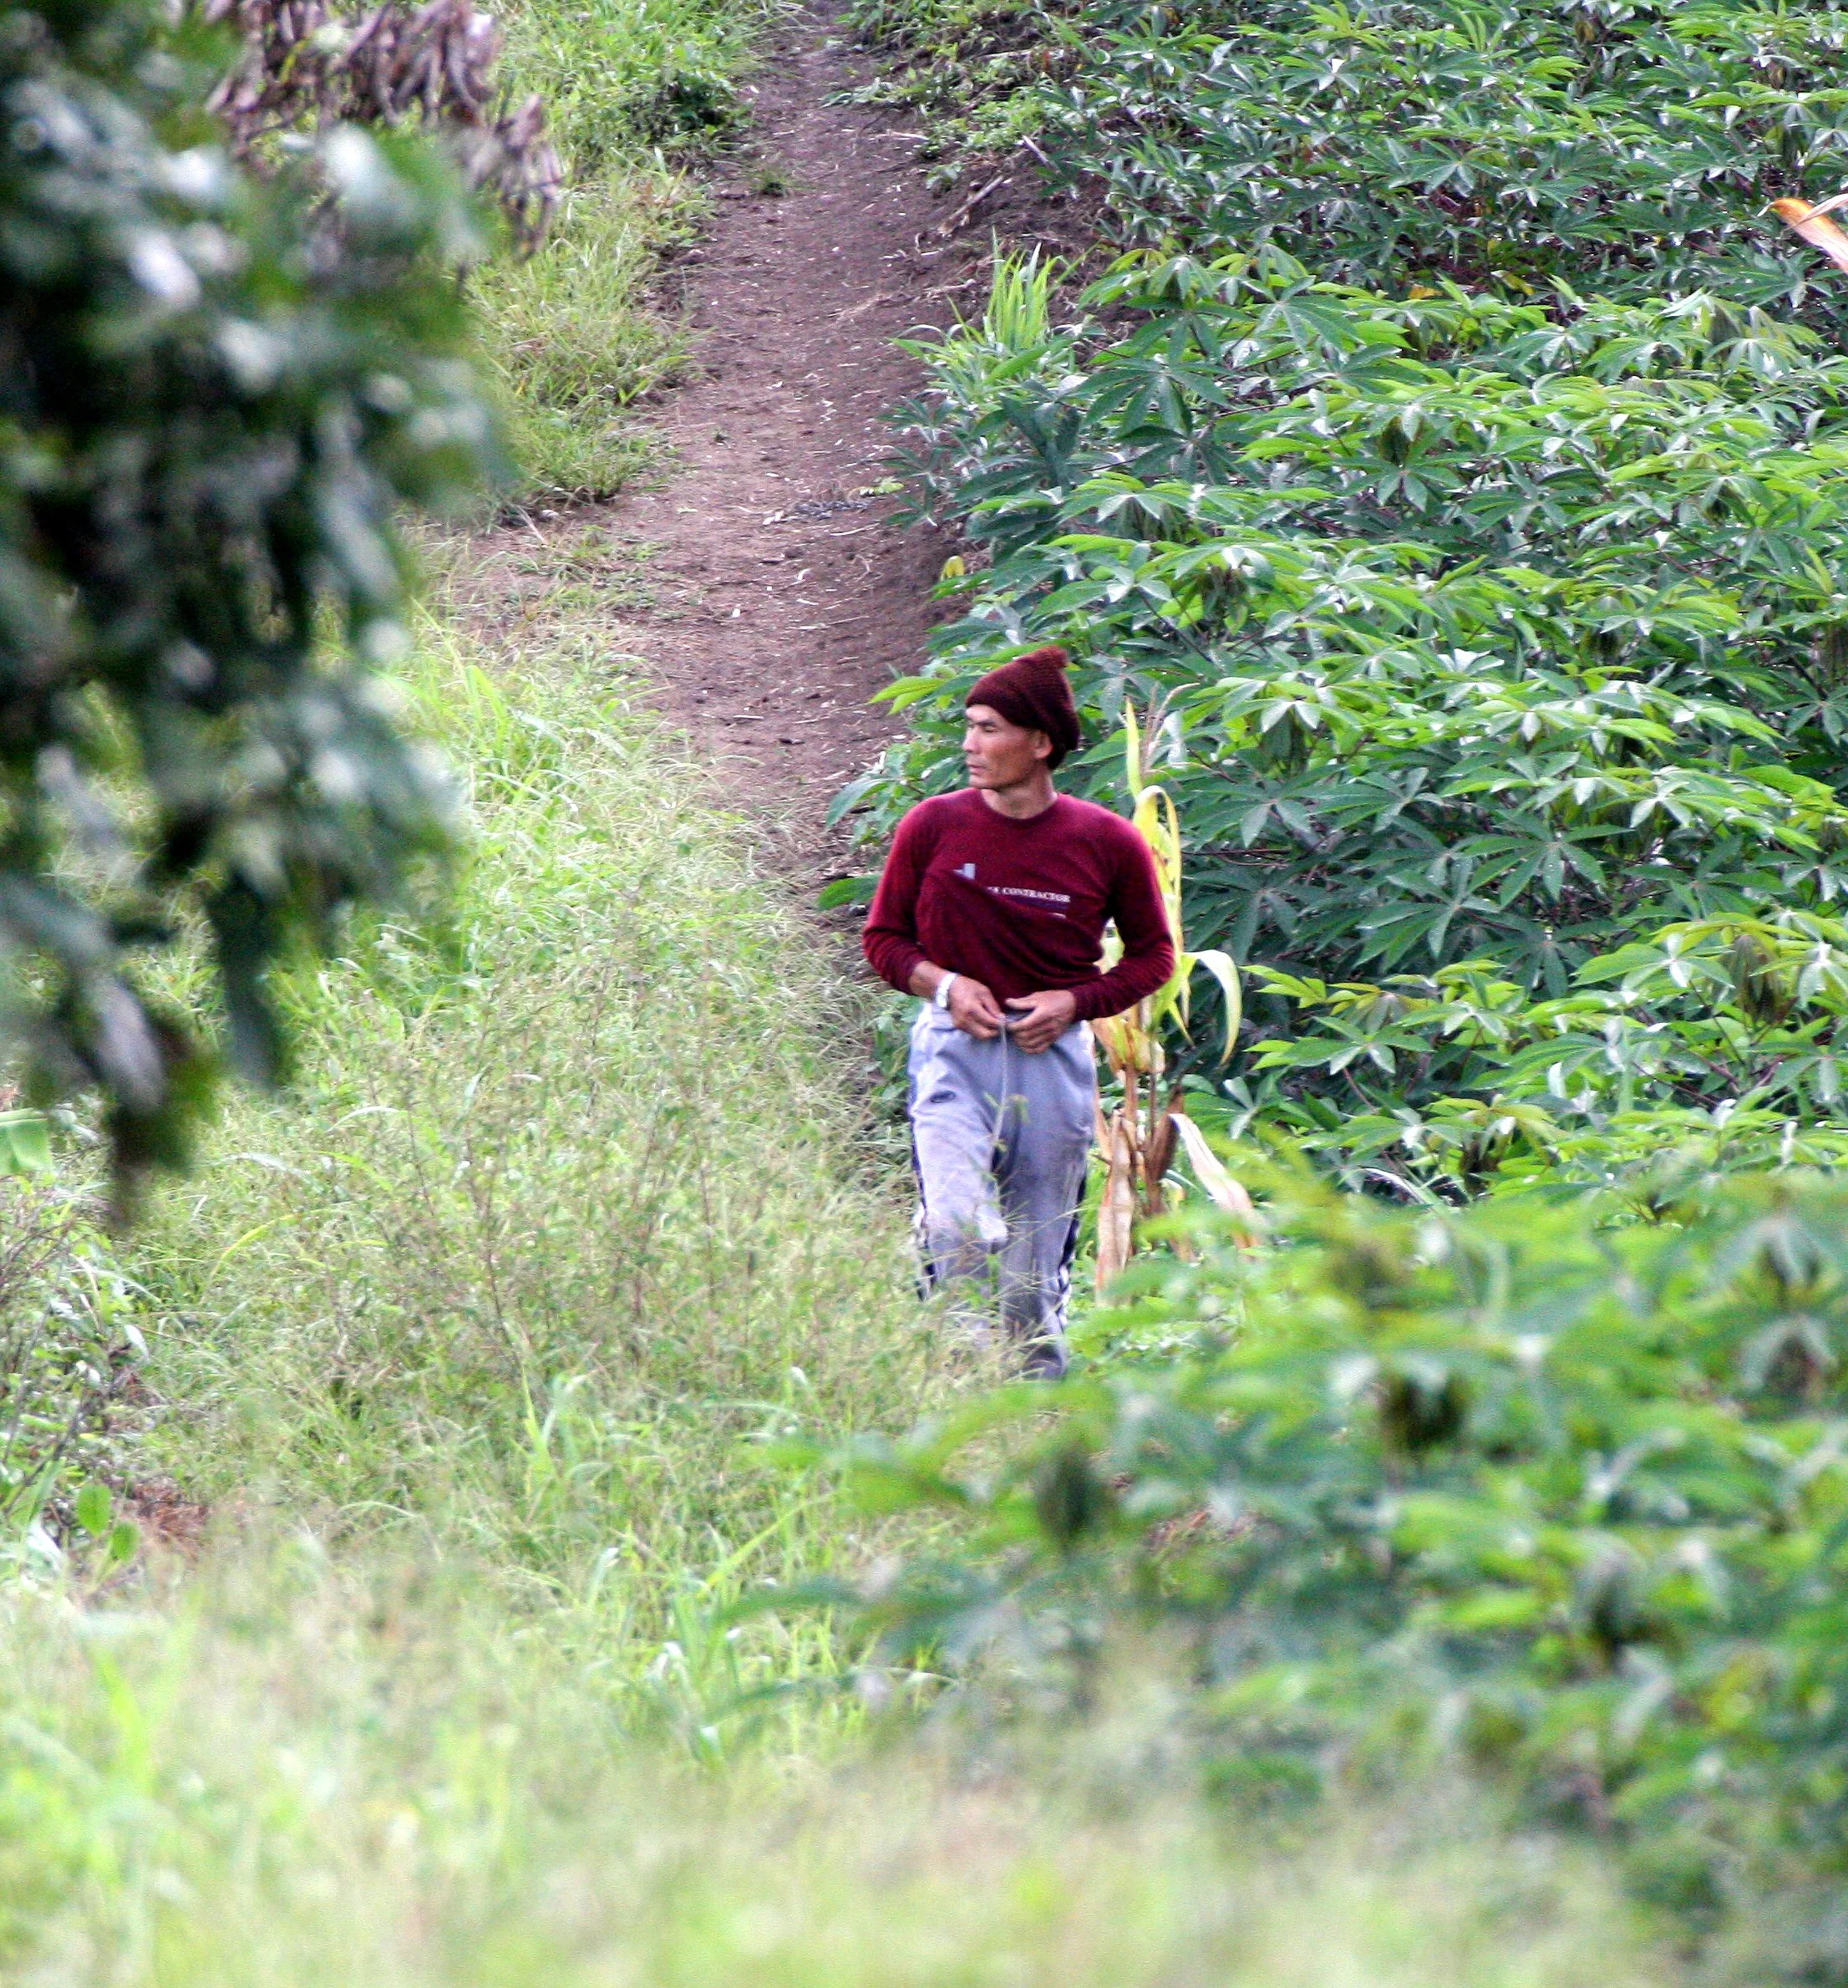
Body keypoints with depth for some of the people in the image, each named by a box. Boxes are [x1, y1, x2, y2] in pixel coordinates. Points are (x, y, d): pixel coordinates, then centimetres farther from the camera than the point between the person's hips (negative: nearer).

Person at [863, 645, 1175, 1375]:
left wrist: (1075, 1002, -7)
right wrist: (943, 984, -9)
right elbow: (884, 936, 10)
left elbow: (1153, 956, 9)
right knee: (961, 1233, -20)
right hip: (955, 1047, -1)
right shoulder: (934, 827, -1)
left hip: (1053, 1054, 1)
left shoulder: (1107, 843, -2)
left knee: (1038, 1262, 7)